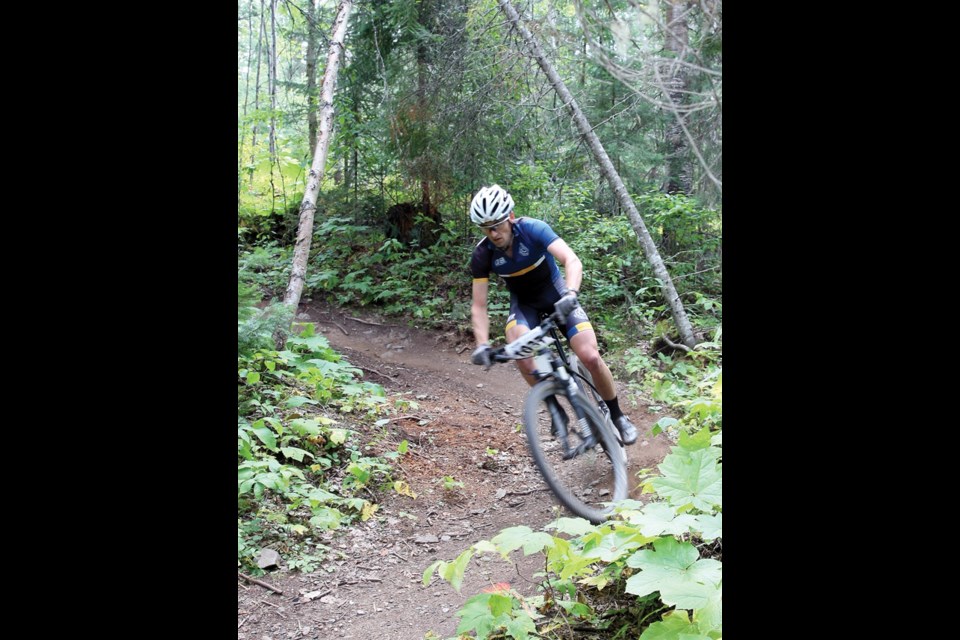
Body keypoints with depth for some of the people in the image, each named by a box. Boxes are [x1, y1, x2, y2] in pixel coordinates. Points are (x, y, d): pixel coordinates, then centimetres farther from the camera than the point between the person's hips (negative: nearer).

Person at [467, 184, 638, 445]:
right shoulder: (482, 255, -19)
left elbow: (572, 261, -37)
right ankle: (554, 407, -10)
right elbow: (479, 305, -16)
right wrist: (482, 345, -31)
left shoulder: (532, 229, -27)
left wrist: (570, 294, -56)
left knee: (591, 357, -16)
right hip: (524, 303, 2)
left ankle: (617, 415, 10)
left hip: (556, 294, -1)